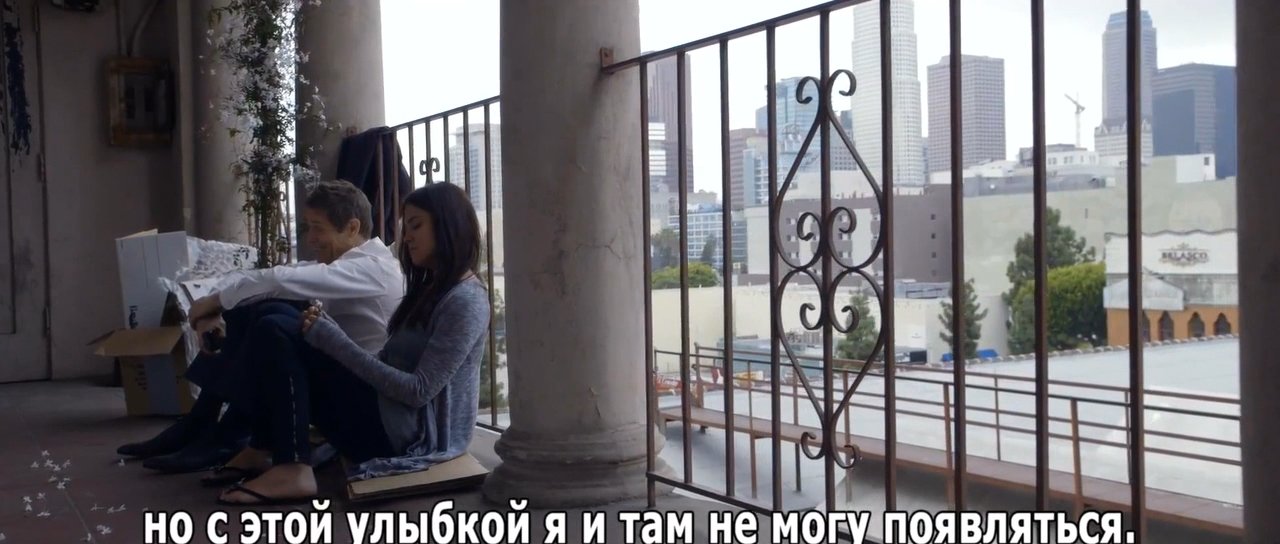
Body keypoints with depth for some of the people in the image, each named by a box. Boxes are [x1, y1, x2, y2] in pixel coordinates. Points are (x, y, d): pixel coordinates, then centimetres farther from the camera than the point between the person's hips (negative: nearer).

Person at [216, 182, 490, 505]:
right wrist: (329, 331, -5)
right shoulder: (431, 288, 17)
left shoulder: (466, 302, -14)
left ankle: (292, 470, -19)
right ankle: (265, 449, 1)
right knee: (275, 331, 7)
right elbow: (390, 363, 11)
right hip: (393, 420, 10)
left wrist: (333, 341, -18)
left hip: (412, 433, -10)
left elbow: (419, 390, -20)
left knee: (277, 337, -13)